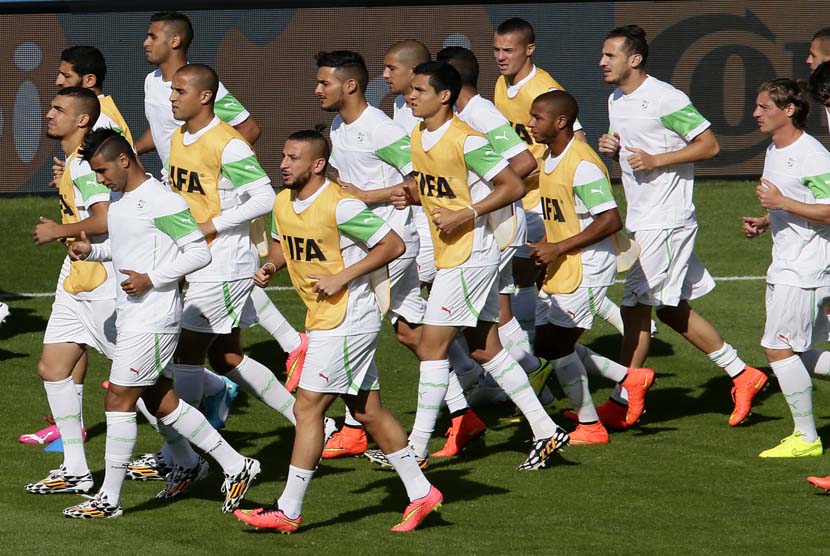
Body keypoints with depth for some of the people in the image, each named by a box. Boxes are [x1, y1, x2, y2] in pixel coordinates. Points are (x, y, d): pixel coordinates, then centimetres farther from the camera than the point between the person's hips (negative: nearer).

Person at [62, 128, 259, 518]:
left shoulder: (161, 202, -16)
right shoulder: (120, 200, 12)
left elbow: (200, 252, -16)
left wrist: (151, 279, -22)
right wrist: (91, 250, 8)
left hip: (152, 320, -10)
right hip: (130, 316, 10)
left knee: (118, 399, -6)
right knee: (162, 403, 12)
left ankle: (109, 498, 1)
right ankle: (235, 466, 20)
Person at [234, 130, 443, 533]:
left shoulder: (340, 207, -20)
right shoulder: (283, 203, 5)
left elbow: (393, 245, -17)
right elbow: (283, 242, 25)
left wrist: (342, 277, -21)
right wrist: (270, 266, 2)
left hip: (346, 323, -9)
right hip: (324, 320, 9)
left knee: (308, 408, -7)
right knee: (367, 411, 12)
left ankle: (288, 510, -1)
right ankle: (420, 493, 20)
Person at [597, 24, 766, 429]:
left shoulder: (665, 99, -16)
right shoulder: (615, 100, 11)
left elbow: (709, 145, -14)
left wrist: (655, 160, -20)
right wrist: (609, 148, 1)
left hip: (666, 221, -10)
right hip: (641, 220, 10)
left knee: (637, 308, -6)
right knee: (673, 310, 12)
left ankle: (620, 406, 0)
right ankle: (741, 375, 21)